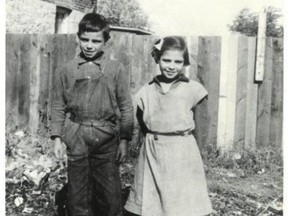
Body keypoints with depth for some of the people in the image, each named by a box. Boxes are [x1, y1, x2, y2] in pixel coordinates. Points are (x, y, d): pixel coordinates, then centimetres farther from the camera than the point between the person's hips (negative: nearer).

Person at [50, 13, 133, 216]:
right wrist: (57, 138, 3)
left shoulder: (116, 70, -1)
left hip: (106, 138, -1)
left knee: (110, 194, 4)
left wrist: (124, 140, -2)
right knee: (78, 193, 12)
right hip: (76, 139, 2)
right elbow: (58, 106, 8)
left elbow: (126, 107, 0)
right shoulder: (66, 70, 4)